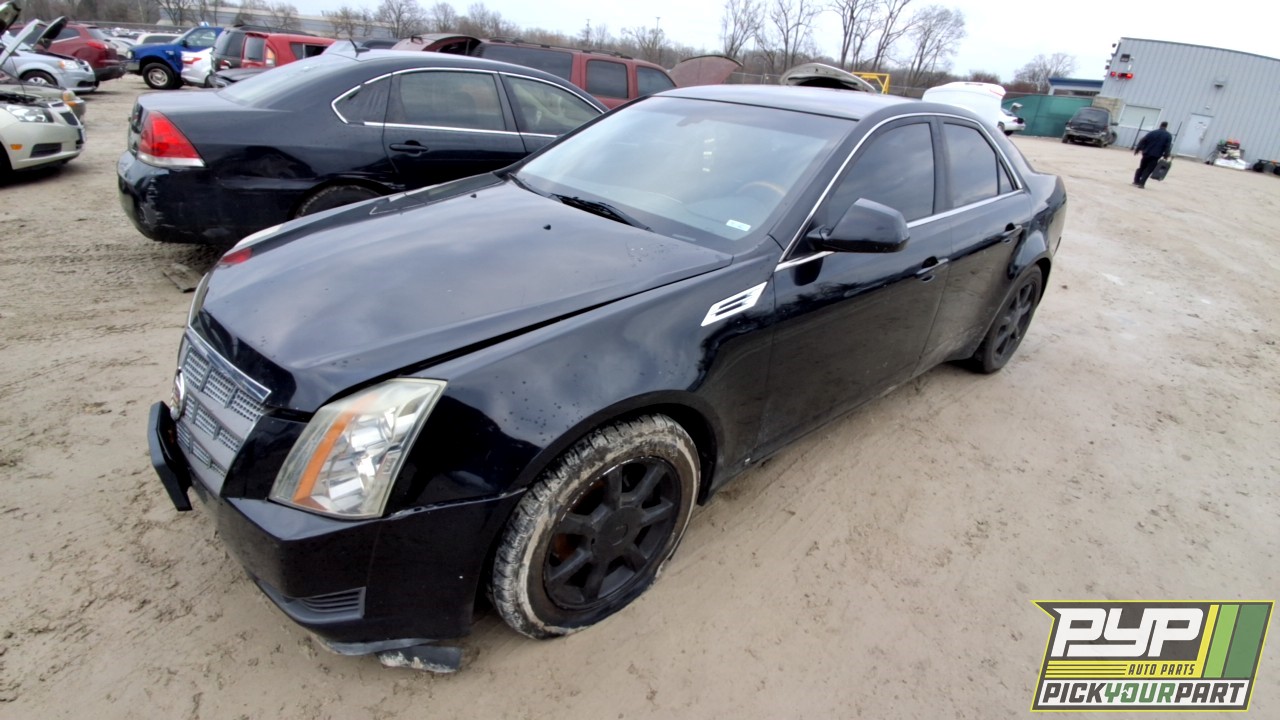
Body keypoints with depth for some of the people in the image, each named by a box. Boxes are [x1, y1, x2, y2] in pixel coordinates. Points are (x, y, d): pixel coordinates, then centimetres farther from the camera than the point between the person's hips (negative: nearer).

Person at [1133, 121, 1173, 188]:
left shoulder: (1152, 132, 7)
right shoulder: (1168, 136, 2)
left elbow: (1143, 141, 3)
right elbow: (1168, 147, -6)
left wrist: (1137, 149, 7)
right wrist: (1166, 156, -4)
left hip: (1147, 153, 2)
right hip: (1156, 155, -2)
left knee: (1141, 167, 15)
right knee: (1148, 170, -1)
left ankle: (1136, 181, 16)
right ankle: (1141, 183, -9)